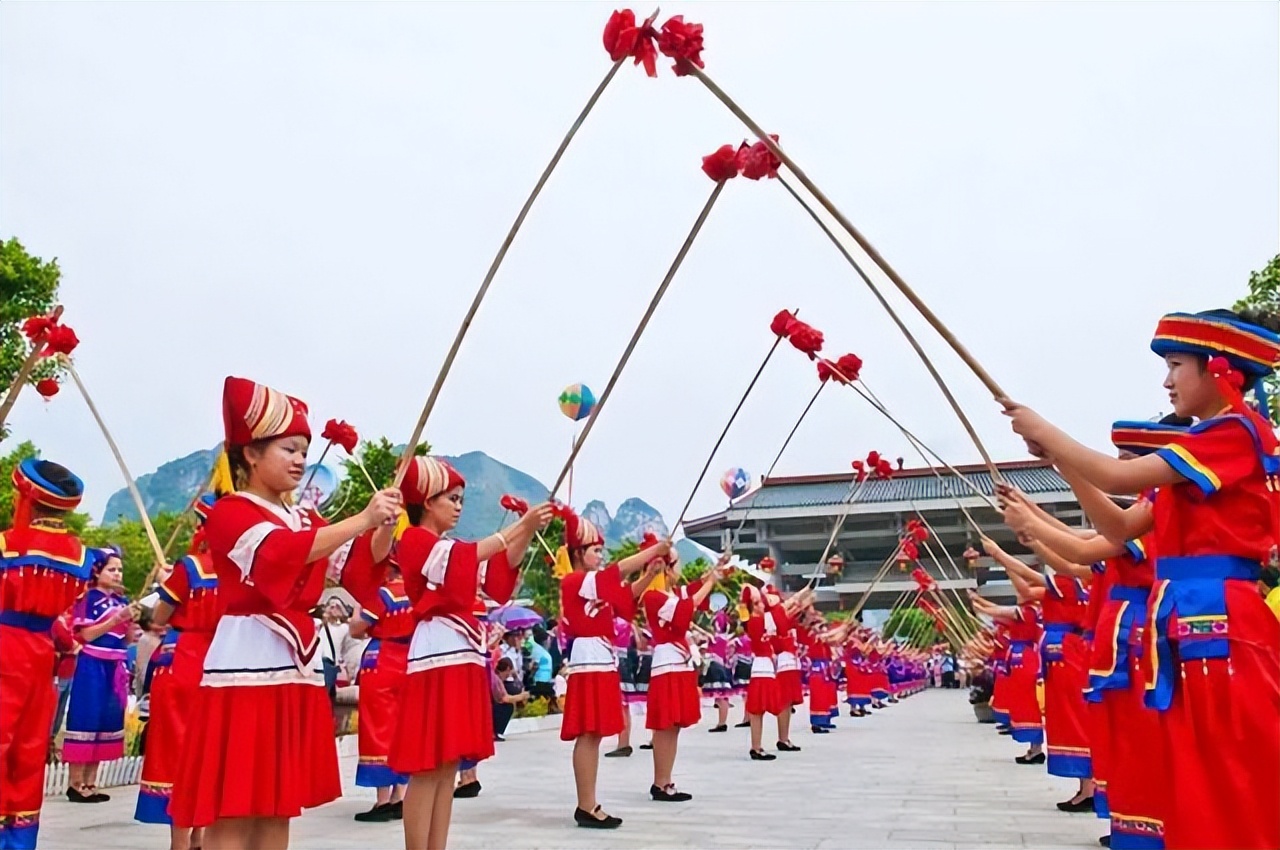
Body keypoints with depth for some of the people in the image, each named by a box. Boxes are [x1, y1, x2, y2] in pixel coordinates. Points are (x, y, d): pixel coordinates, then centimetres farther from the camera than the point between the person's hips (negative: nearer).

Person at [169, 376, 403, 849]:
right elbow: (285, 552, -24)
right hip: (246, 667, -7)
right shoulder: (229, 513, -5)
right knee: (233, 811, -4)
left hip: (296, 667, 7)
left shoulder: (305, 520, 17)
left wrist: (384, 530, -7)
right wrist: (364, 519, -27)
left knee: (279, 806, 11)